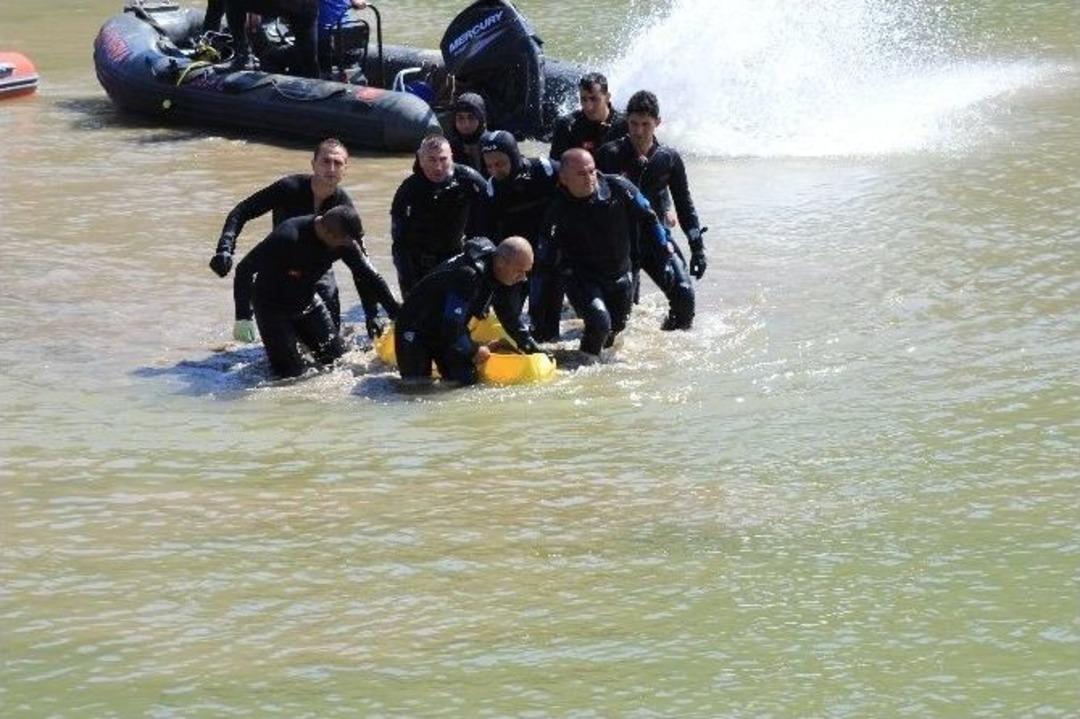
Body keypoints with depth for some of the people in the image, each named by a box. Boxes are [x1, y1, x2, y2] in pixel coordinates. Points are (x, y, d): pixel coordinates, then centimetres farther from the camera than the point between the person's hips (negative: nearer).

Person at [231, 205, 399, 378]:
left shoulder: (344, 241, -16)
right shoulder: (288, 237, -34)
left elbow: (368, 276, -6)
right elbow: (245, 270, -29)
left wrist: (396, 313, -9)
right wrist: (243, 317, -34)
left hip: (307, 301, 6)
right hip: (272, 305, -6)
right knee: (291, 372, -12)